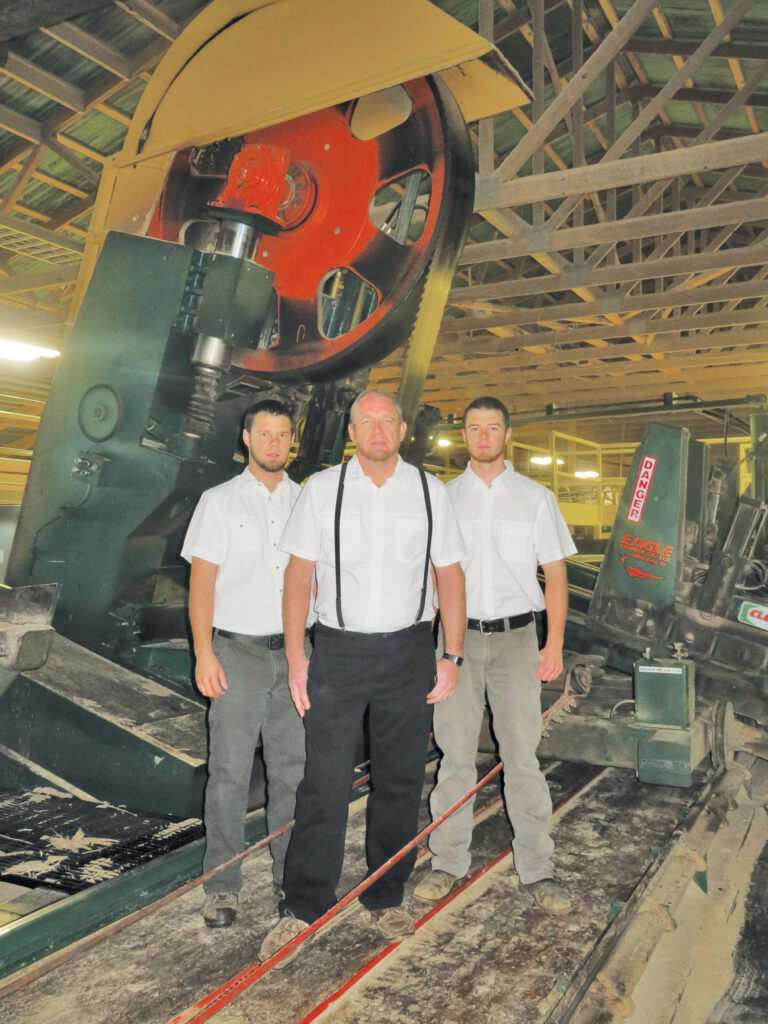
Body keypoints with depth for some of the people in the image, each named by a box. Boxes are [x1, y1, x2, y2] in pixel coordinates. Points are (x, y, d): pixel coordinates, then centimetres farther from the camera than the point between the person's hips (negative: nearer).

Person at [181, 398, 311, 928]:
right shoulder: (219, 502, 2)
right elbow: (202, 582, -2)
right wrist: (204, 654, -10)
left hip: (293, 651, 3)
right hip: (238, 650, -2)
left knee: (293, 768, 8)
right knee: (230, 771, 0)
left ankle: (292, 875, 23)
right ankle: (222, 886, 13)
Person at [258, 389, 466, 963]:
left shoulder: (429, 491, 4)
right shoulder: (323, 489, 1)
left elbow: (450, 576, 6)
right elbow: (299, 573, 1)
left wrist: (452, 656, 0)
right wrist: (296, 655, -4)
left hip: (408, 651, 2)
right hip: (339, 650, -1)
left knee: (400, 780, 11)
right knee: (325, 783, 0)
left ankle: (387, 898, 29)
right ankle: (303, 909, 16)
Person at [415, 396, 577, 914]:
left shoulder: (536, 497, 5)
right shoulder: (444, 498, 8)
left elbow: (556, 573, 5)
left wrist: (555, 644, -2)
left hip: (515, 637, -1)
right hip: (457, 636, 1)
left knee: (523, 755, 1)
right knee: (455, 753, 6)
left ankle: (537, 869, 14)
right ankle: (449, 863, 19)